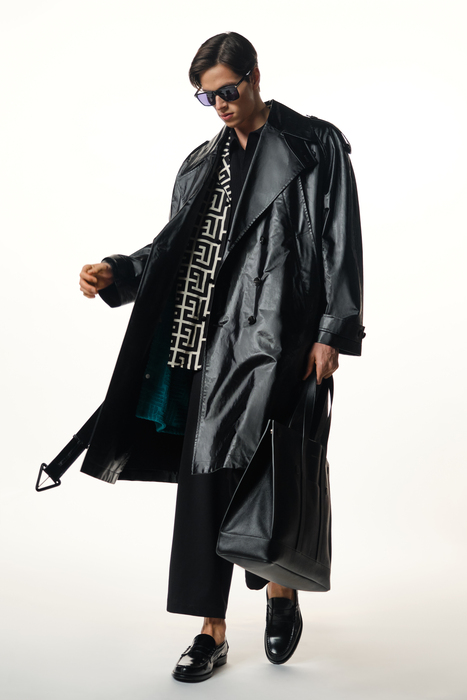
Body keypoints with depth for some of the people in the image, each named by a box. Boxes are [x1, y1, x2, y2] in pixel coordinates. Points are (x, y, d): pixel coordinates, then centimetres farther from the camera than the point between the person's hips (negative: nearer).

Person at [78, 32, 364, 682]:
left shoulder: (316, 146, 3)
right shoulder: (203, 163, 18)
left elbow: (341, 245, -3)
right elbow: (175, 244, 18)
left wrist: (331, 334, -10)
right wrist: (117, 274, 2)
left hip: (275, 339, -5)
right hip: (210, 339, 5)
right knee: (206, 478, 3)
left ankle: (281, 589, 22)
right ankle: (213, 630, 14)